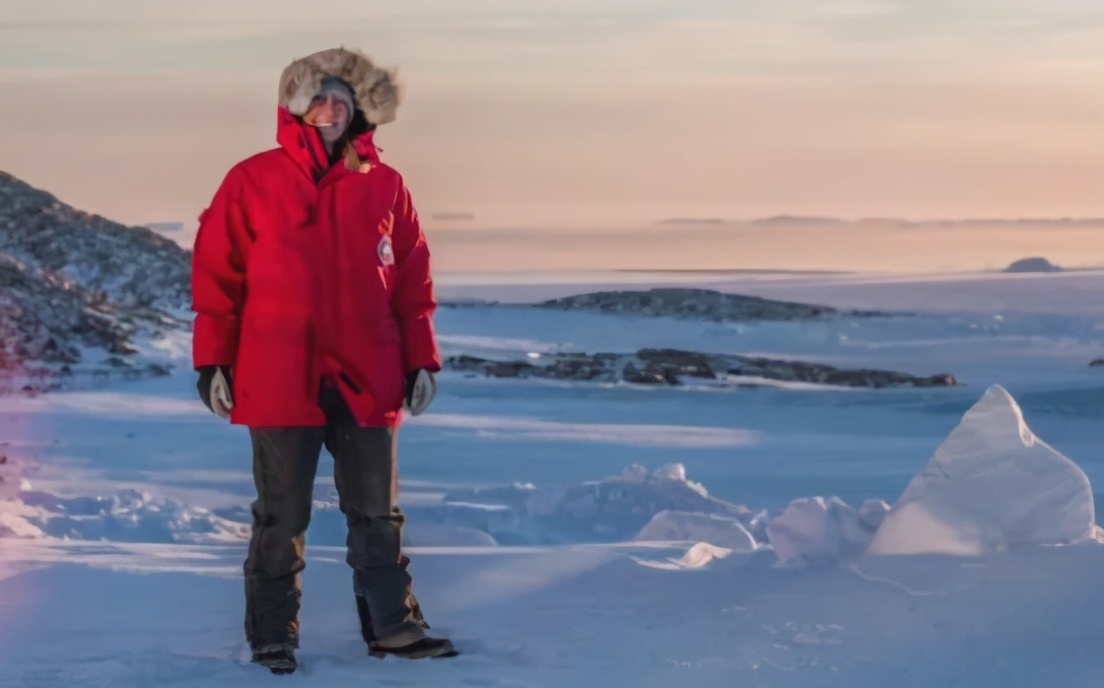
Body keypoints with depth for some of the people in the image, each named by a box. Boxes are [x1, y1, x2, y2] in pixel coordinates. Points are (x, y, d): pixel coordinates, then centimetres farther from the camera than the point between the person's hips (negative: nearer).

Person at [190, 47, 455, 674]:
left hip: (368, 381, 2)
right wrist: (213, 361, -2)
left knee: (378, 512, 9)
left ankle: (393, 626, 18)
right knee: (282, 517, 5)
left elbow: (412, 279, 9)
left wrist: (422, 359, 5)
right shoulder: (253, 182, 1)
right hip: (279, 380, -2)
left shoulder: (385, 186, 7)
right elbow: (217, 274, 1)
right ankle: (273, 638, 14)